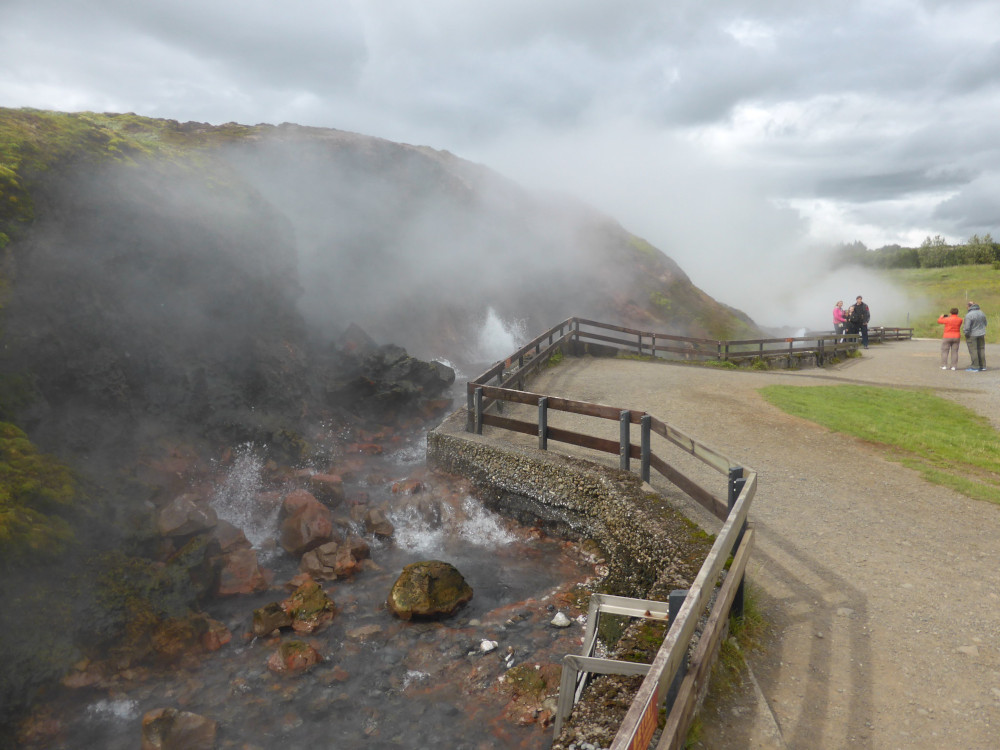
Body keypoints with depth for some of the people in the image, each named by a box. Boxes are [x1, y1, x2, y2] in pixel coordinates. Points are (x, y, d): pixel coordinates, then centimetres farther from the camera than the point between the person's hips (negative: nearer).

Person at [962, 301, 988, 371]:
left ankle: (975, 367, 3)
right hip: (981, 334, 7)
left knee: (973, 351, 0)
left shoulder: (969, 315, -20)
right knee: (981, 349, 13)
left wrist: (966, 333, -6)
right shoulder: (982, 313, 2)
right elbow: (985, 323, 14)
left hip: (972, 335, -7)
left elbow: (967, 327, -21)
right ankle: (982, 366, 20)